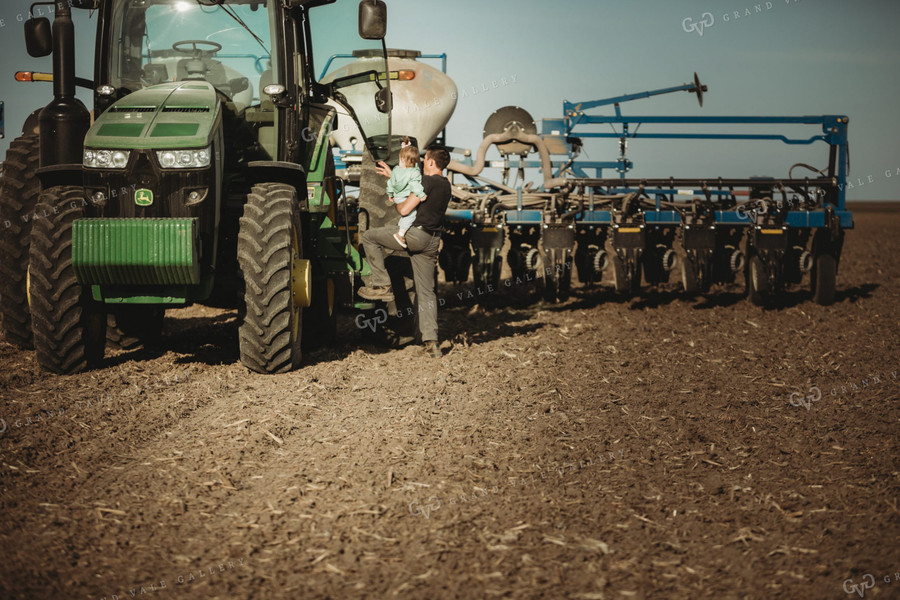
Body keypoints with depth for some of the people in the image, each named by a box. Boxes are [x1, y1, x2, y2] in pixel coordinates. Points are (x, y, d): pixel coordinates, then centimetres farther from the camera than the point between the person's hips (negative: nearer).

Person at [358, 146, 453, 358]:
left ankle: (382, 285, 4)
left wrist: (396, 204, 6)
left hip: (416, 235, -8)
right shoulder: (445, 185, 15)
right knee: (426, 291, 8)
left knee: (369, 237, 7)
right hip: (432, 242, 8)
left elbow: (405, 209, -16)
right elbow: (413, 190, 30)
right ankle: (431, 342, 1)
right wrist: (393, 177, 36)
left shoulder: (427, 182, -12)